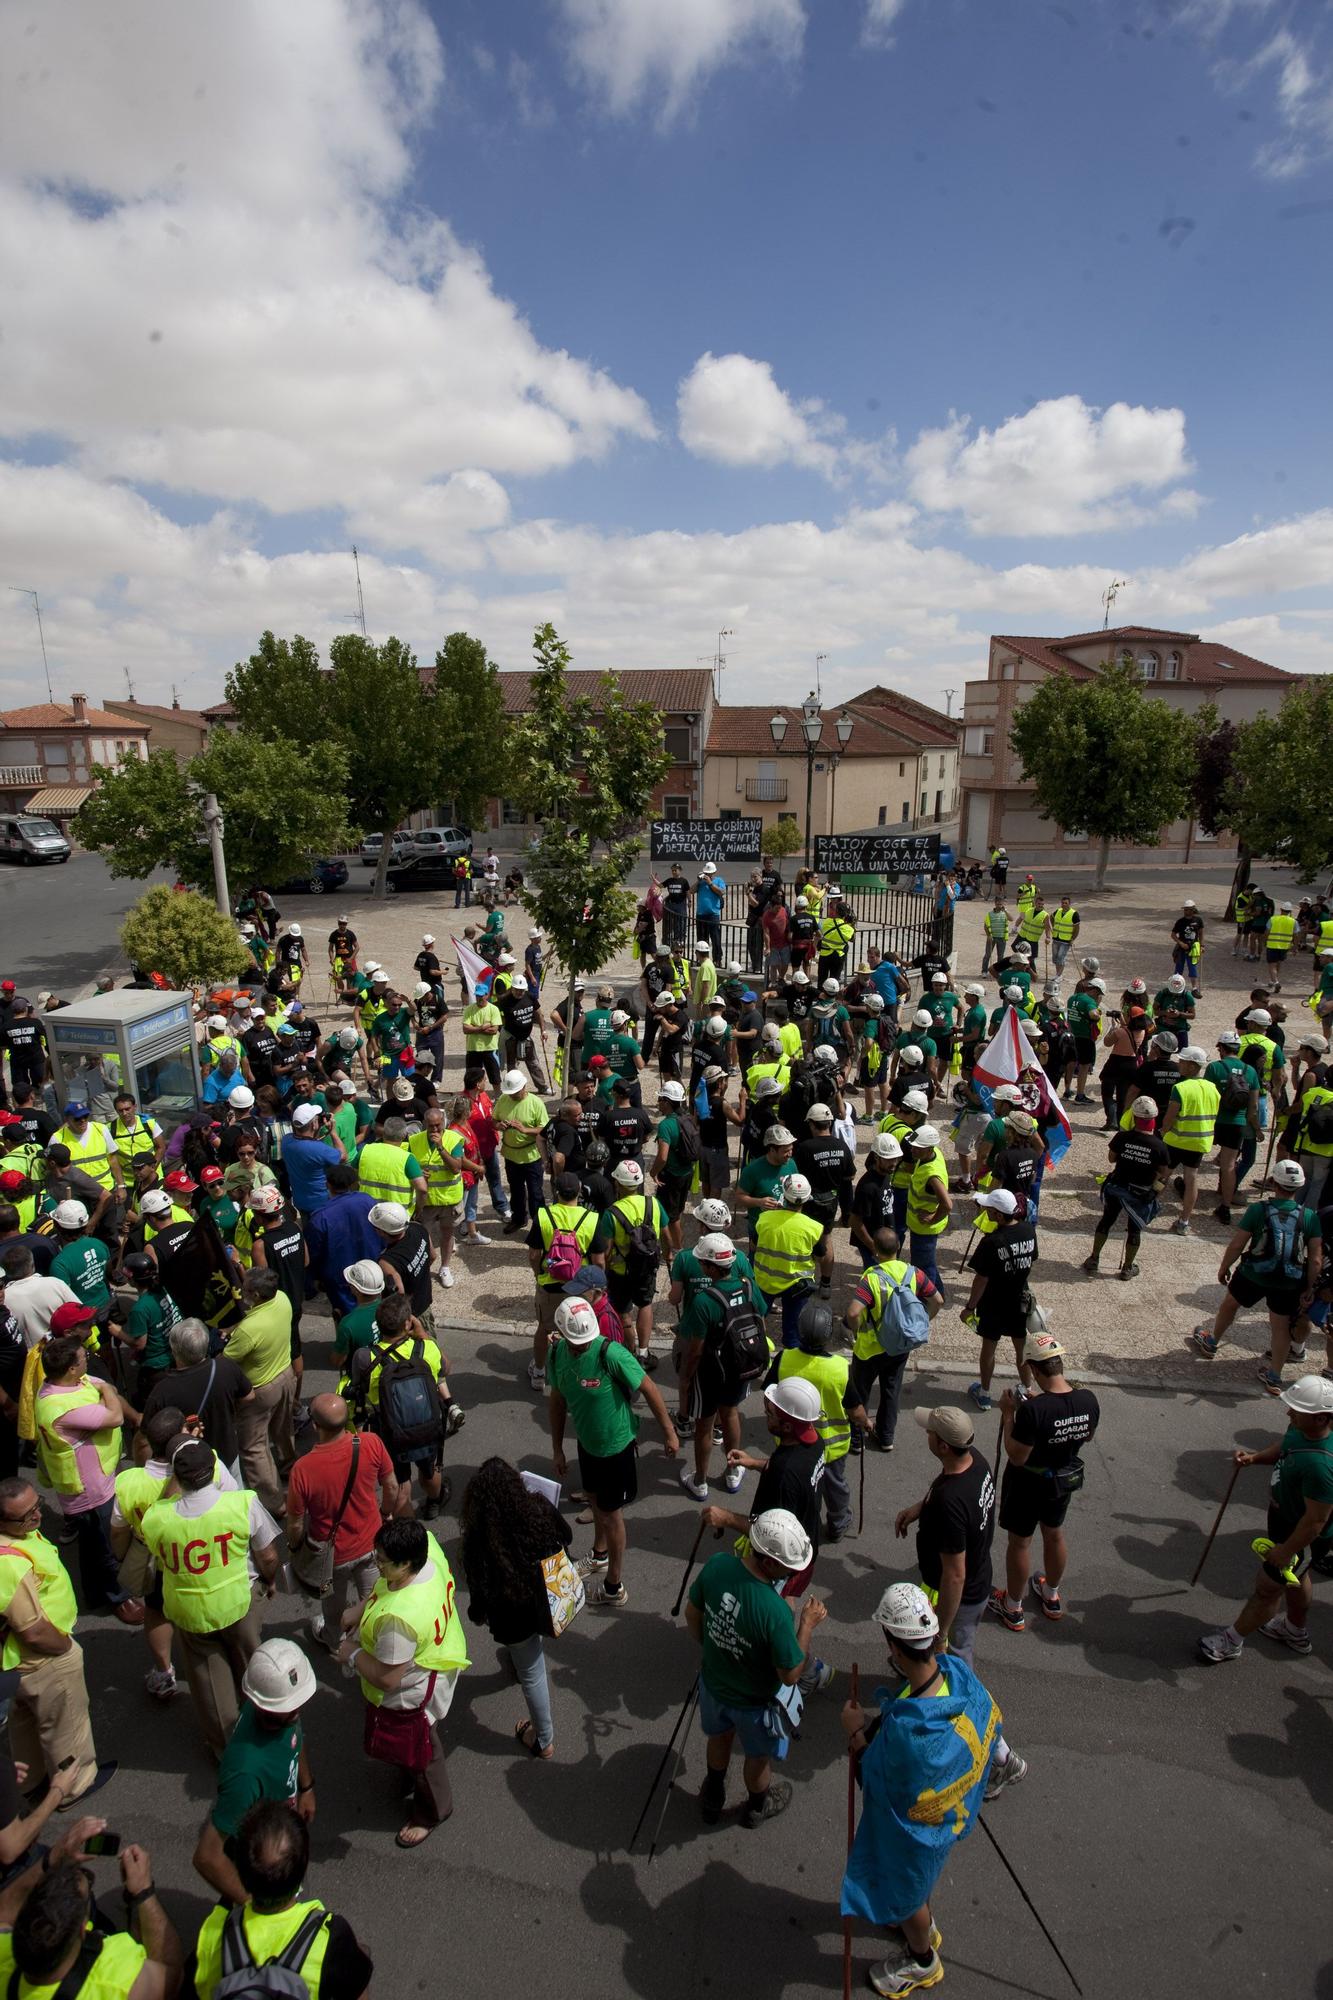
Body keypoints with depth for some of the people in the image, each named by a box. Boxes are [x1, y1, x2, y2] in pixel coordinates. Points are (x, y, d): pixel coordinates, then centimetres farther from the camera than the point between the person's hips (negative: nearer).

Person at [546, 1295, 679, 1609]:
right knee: (595, 1499, 27)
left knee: (611, 1512, 10)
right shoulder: (556, 1354, -14)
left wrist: (669, 1433, -14)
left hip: (616, 1444, -6)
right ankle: (600, 1555, 53)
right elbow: (557, 1400, 1)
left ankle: (614, 1588, 30)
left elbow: (649, 1389, -22)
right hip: (586, 1441, 6)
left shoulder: (611, 1354, -33)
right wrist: (557, 1448, 8)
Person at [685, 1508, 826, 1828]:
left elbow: (692, 1614, -7)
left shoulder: (716, 1565, -26)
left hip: (713, 1681, 4)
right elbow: (791, 1675, -26)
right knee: (758, 1756, 29)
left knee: (719, 1737, 35)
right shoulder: (775, 1611, -41)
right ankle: (757, 1807, 57)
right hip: (755, 1701, -4)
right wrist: (808, 1624, -15)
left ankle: (713, 1798, 59)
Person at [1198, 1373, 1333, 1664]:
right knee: (1295, 1577, 32)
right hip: (1284, 1519, 8)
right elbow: (1283, 1447, 8)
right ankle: (1296, 1632, 59)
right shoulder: (1301, 1427, -16)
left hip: (1303, 1539, -8)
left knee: (1266, 1589, 14)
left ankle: (1232, 1641, 36)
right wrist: (1256, 1457, -9)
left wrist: (1285, 1551, -19)